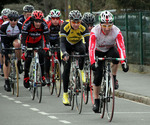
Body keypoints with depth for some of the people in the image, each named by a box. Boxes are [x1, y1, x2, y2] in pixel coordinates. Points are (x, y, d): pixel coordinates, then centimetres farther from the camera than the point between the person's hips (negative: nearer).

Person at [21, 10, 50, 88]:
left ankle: (42, 76, -13)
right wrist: (23, 47, -45)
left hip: (38, 42, 1)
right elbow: (23, 36, -34)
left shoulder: (44, 24, -27)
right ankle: (26, 78, 11)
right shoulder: (27, 23, -33)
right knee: (28, 59, -10)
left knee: (41, 55, -21)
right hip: (29, 42, -1)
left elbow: (46, 36, -27)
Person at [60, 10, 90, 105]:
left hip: (78, 43, 1)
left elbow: (88, 40, -34)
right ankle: (65, 94, -2)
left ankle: (81, 71, -15)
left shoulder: (83, 27, -29)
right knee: (67, 68, -10)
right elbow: (62, 42, -38)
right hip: (67, 45, -1)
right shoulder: (65, 26, -32)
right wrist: (64, 53, -55)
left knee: (82, 49, -36)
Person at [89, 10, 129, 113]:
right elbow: (91, 48, -40)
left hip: (110, 49, 0)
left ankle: (113, 78, -14)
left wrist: (124, 62, -51)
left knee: (116, 55, -36)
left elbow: (121, 47, -37)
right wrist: (93, 63, -54)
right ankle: (96, 101, 8)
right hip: (98, 52, 0)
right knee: (98, 76, -10)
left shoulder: (116, 31, -29)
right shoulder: (95, 31, -31)